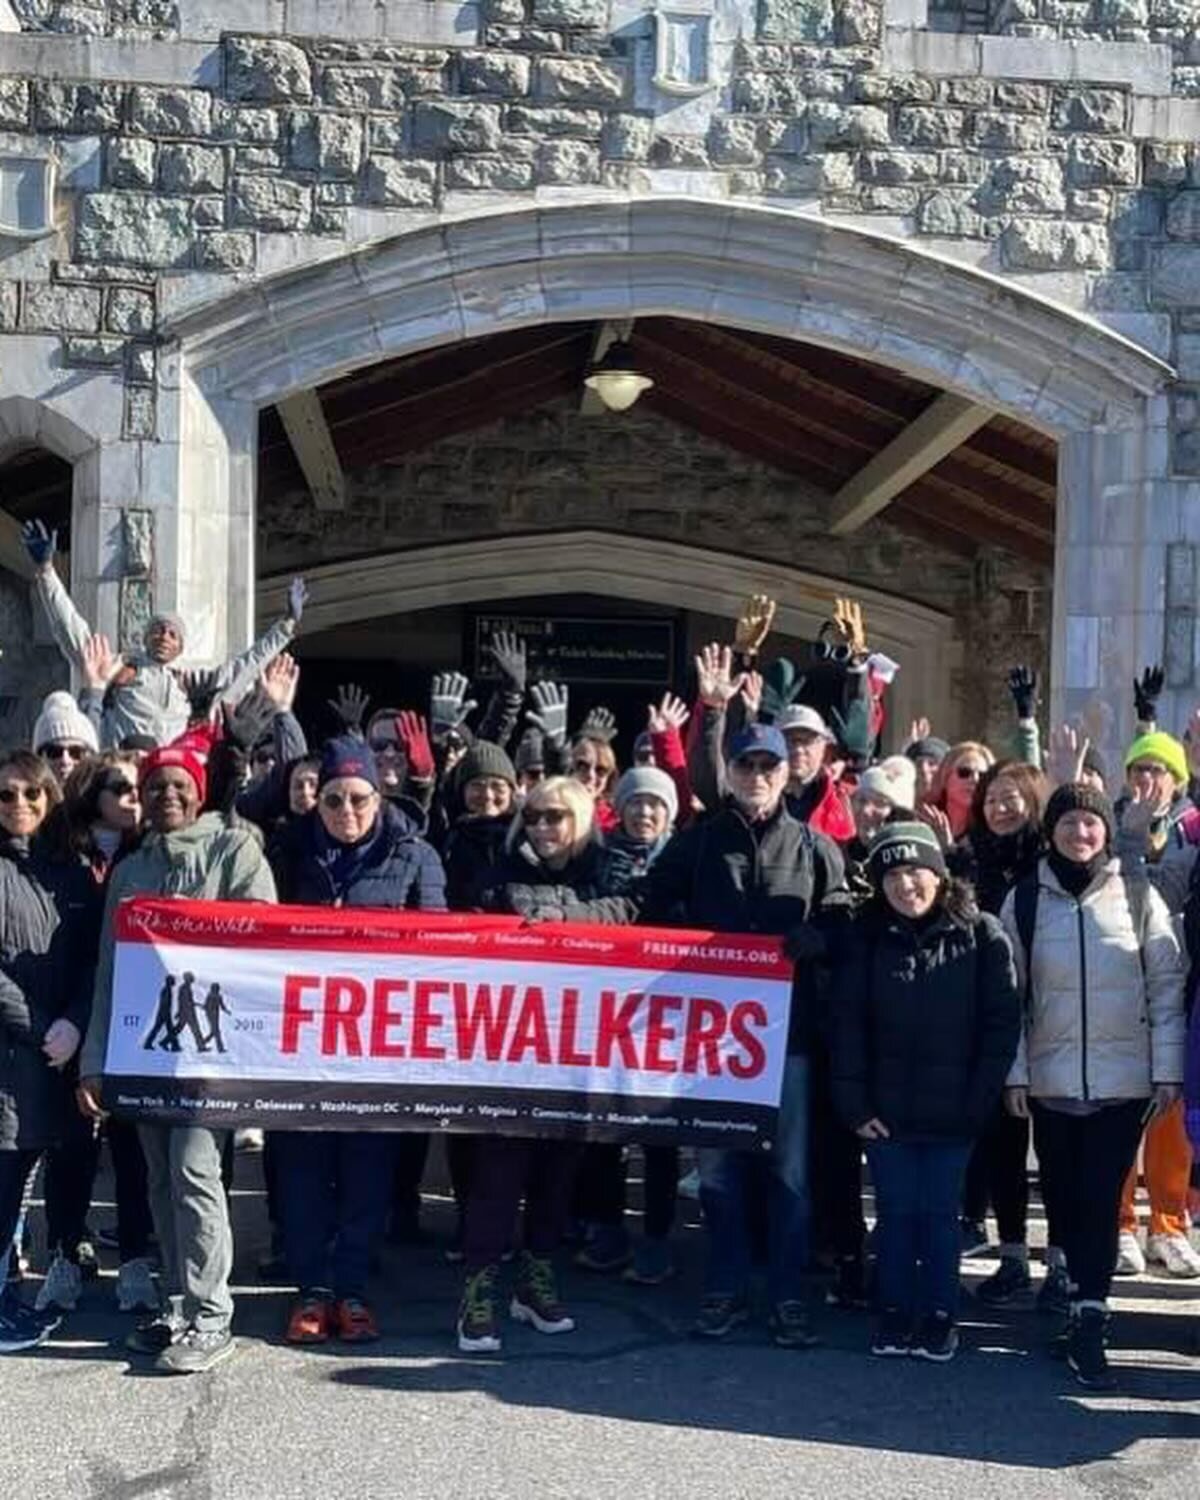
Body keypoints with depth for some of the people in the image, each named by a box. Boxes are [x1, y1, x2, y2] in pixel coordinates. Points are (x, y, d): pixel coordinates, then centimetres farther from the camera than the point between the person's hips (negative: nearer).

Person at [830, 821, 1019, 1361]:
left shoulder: (982, 934, -5)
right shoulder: (865, 938, -2)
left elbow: (1002, 1022, -4)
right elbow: (847, 1024, -2)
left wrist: (979, 1099, -9)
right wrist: (854, 1103, -8)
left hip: (952, 1110, -1)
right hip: (886, 1108, 1)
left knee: (940, 1213, 6)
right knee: (895, 1212, 9)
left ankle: (940, 1315, 20)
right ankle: (894, 1313, 21)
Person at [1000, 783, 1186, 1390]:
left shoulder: (1138, 897, 1)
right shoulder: (1024, 900, 4)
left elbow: (1168, 986, 2)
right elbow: (1008, 993, 5)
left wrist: (1167, 1070, -3)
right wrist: (1013, 1071, 1)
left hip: (1123, 1079, -2)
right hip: (1050, 1079, 2)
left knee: (1101, 1198, -6)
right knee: (1063, 1195, 8)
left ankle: (1088, 1323, -5)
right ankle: (1083, 1300, 23)